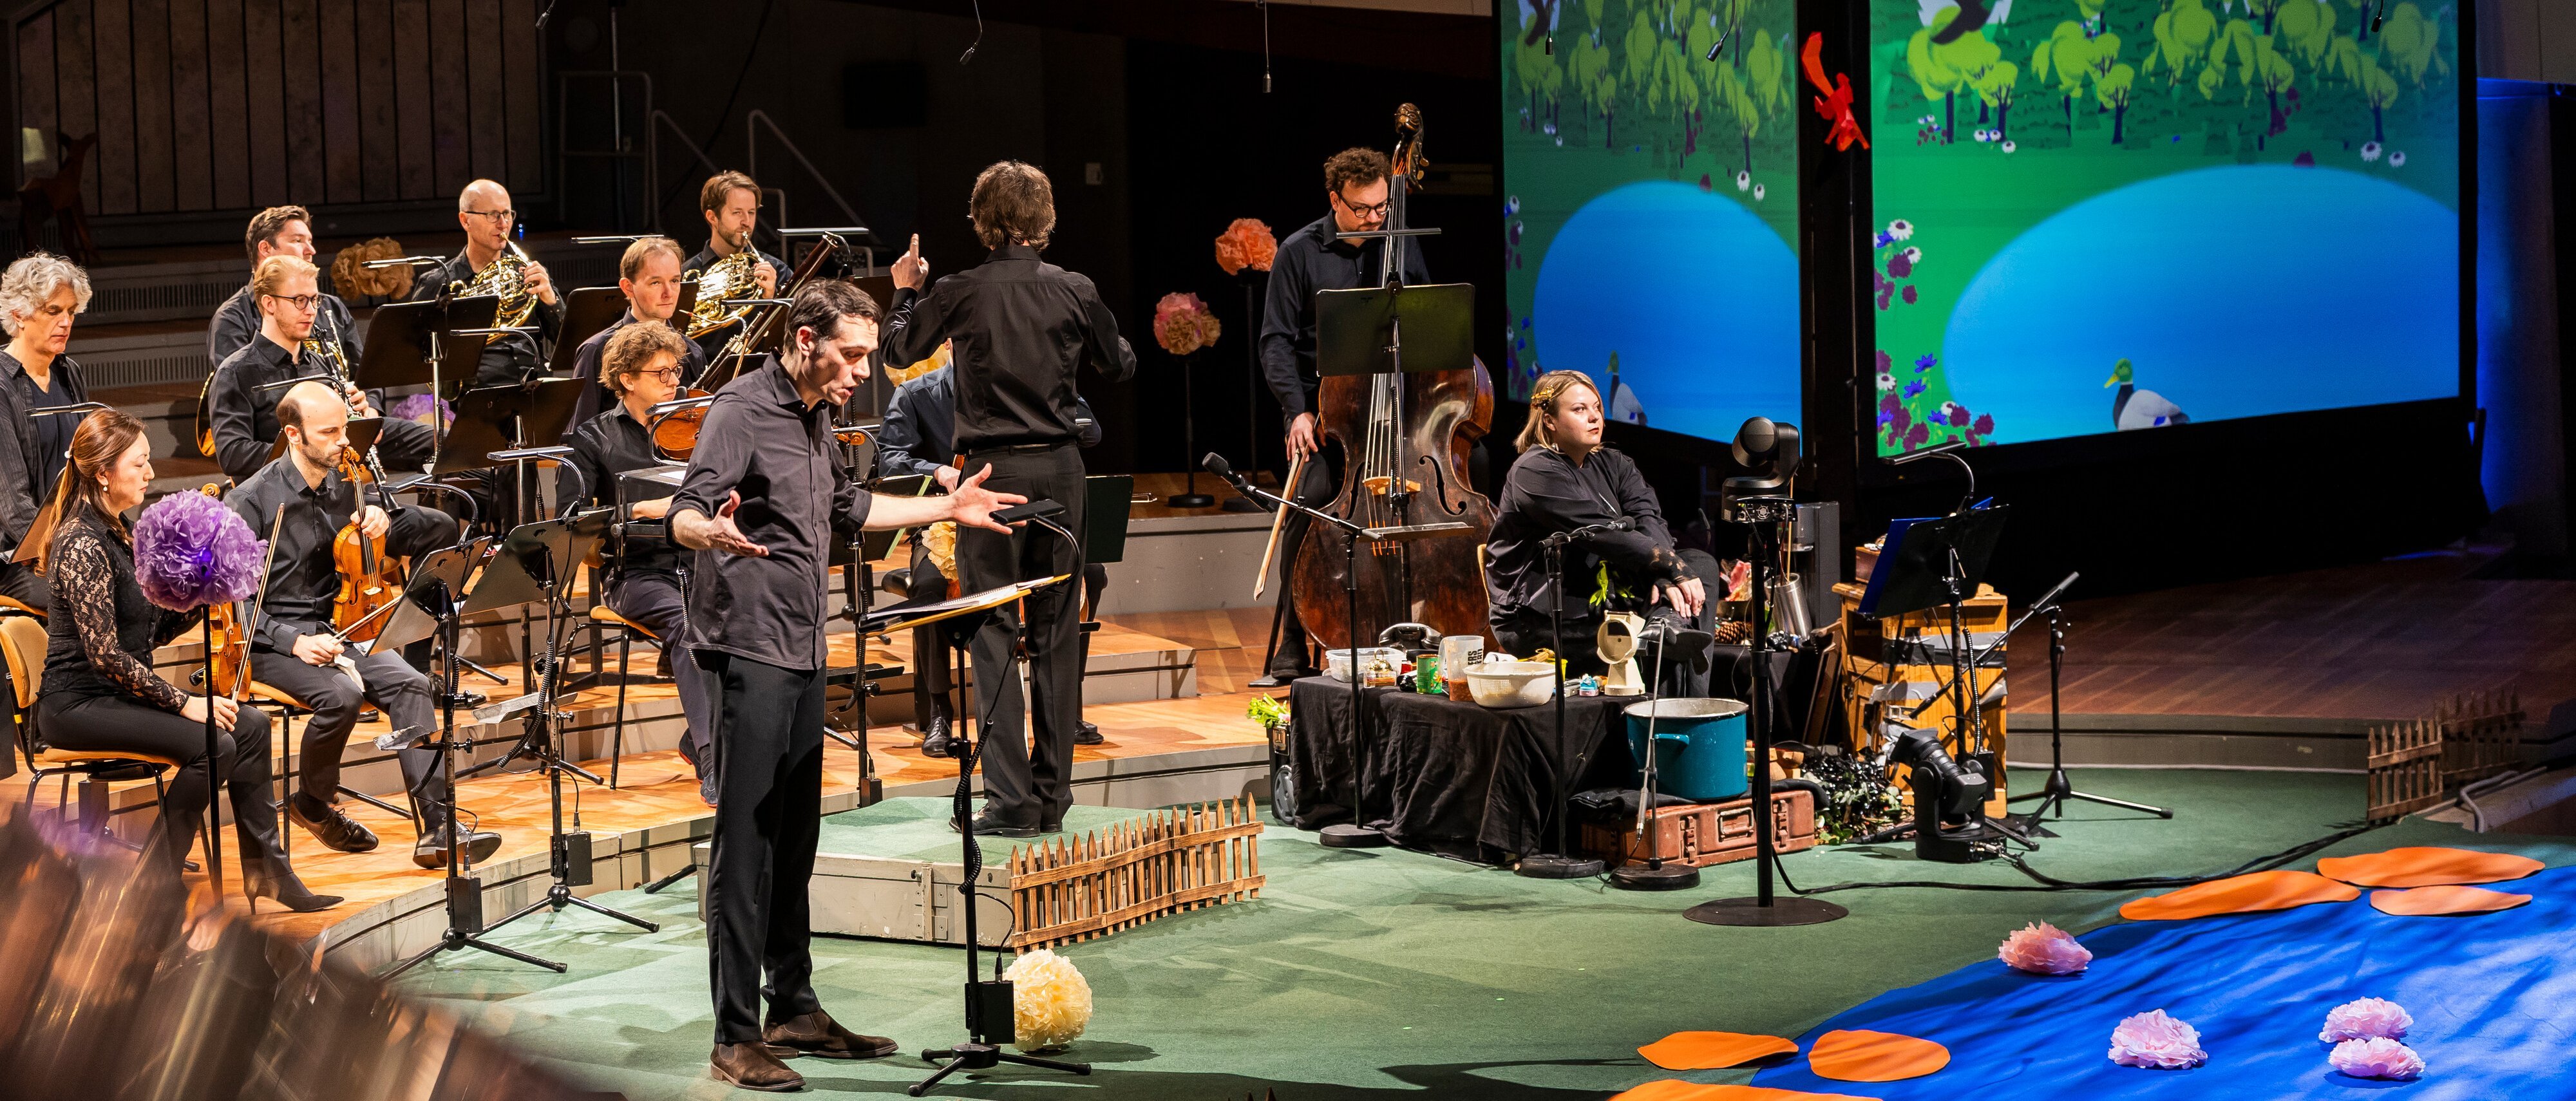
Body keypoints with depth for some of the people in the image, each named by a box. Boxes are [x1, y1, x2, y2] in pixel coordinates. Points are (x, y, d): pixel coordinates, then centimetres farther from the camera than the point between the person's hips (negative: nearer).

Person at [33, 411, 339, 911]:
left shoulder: (118, 532, 12)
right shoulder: (82, 545, -19)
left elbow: (155, 628, 12)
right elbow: (104, 653, -23)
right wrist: (184, 703, -20)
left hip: (119, 691, 9)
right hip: (77, 704, -9)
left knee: (251, 723, -2)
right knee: (212, 744, -24)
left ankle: (265, 871, 2)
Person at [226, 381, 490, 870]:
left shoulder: (345, 486, 8)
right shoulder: (252, 501, -9)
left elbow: (440, 531, 12)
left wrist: (384, 518, -7)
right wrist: (293, 642, -23)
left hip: (339, 630, 5)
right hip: (274, 643, -5)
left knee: (410, 684, -22)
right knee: (343, 693, -33)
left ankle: (437, 827, -29)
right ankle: (312, 804, -4)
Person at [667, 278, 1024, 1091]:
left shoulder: (816, 416, 15)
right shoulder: (742, 410, -13)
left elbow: (847, 508, 31)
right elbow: (684, 514, -23)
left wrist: (945, 508, 31)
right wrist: (713, 534, -46)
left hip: (803, 651, 9)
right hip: (749, 648, -9)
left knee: (795, 841, 14)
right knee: (745, 845, -9)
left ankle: (793, 1010, 22)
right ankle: (736, 1037, -7)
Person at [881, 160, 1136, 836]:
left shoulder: (960, 292, -7)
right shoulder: (1074, 291, -1)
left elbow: (898, 350, 9)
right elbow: (1120, 367, 12)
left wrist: (907, 292, 26)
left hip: (992, 470, -3)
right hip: (1059, 468, 3)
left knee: (993, 634, 0)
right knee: (1057, 631, 10)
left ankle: (1011, 798, -7)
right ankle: (1053, 793, 14)